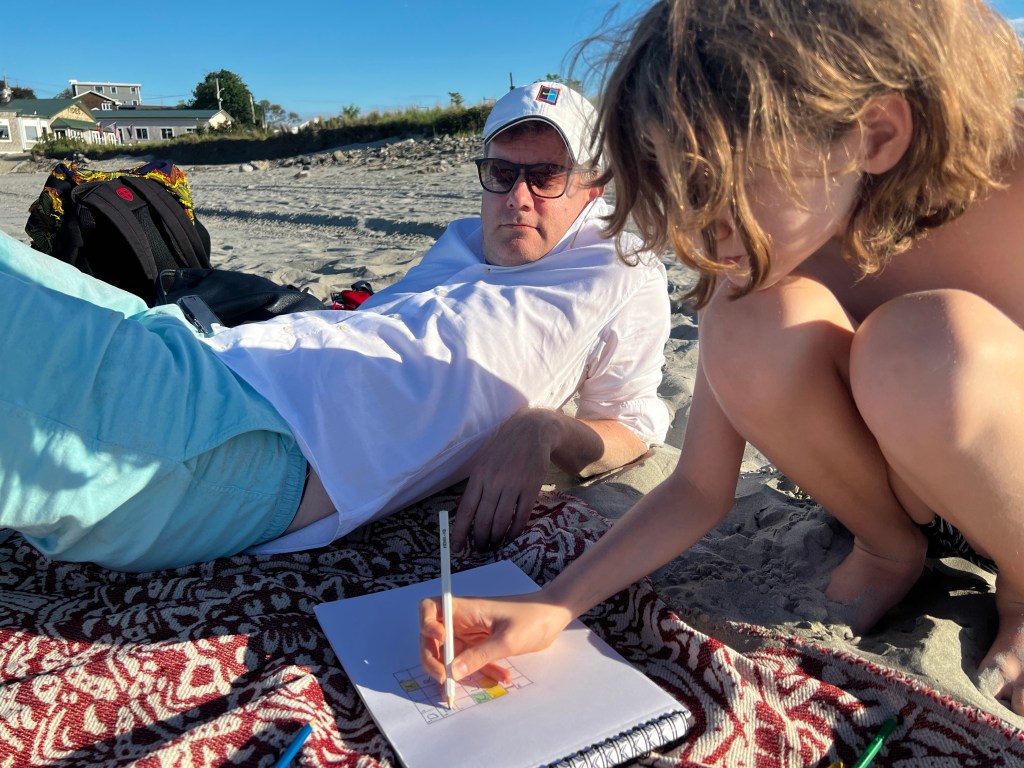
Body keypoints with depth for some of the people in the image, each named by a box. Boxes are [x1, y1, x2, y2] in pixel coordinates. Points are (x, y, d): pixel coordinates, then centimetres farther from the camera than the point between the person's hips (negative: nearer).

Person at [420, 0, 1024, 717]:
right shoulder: (758, 247, -17)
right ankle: (888, 552, 0)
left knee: (931, 338, -35)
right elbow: (700, 489, -13)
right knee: (759, 328, -29)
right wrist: (554, 604, -22)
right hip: (912, 495, 2)